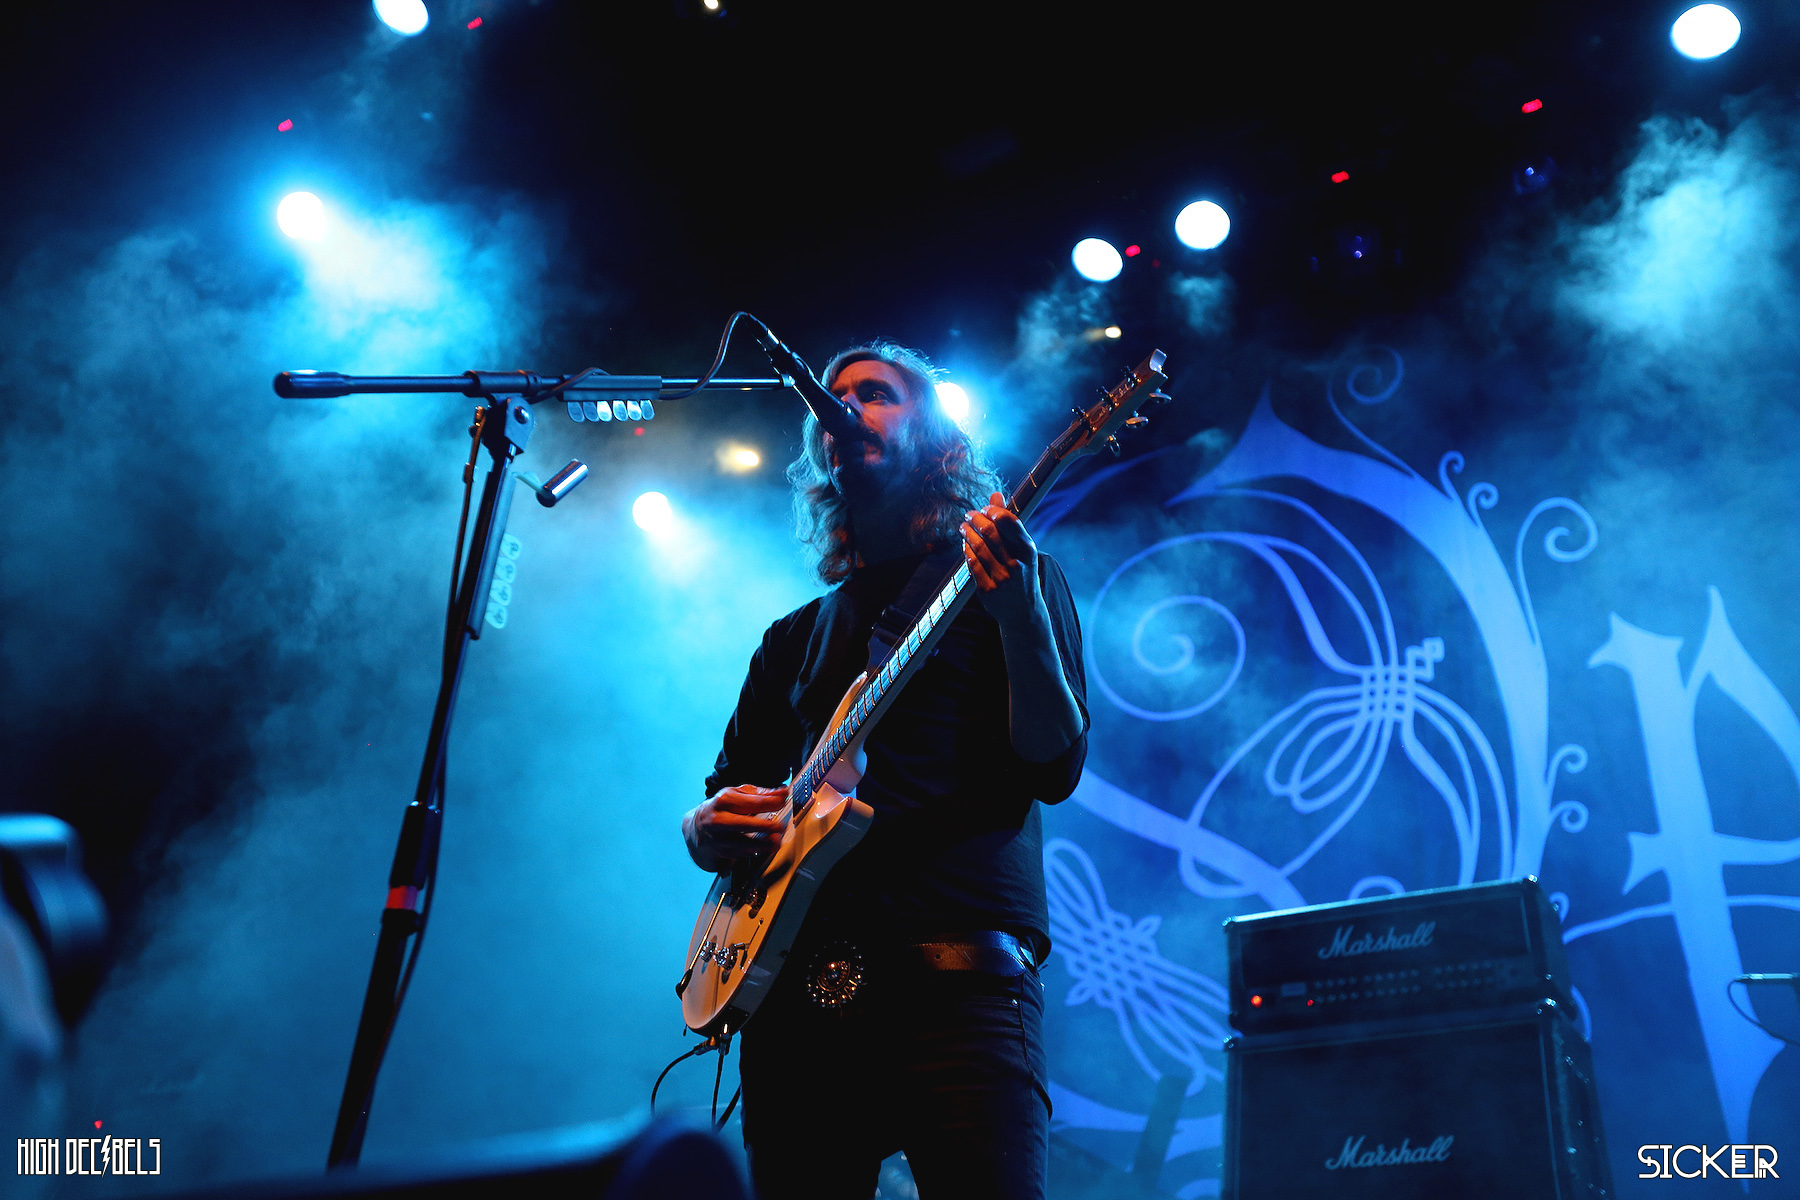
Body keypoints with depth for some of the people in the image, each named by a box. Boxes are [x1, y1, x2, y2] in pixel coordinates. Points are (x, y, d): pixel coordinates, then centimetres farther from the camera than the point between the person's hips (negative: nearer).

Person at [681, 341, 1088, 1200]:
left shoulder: (1009, 574, 8)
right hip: (795, 988, 5)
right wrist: (710, 829, -2)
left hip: (957, 976, -4)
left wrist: (1019, 608, -20)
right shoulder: (795, 638, 21)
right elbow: (716, 813, 22)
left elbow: (1056, 769, -5)